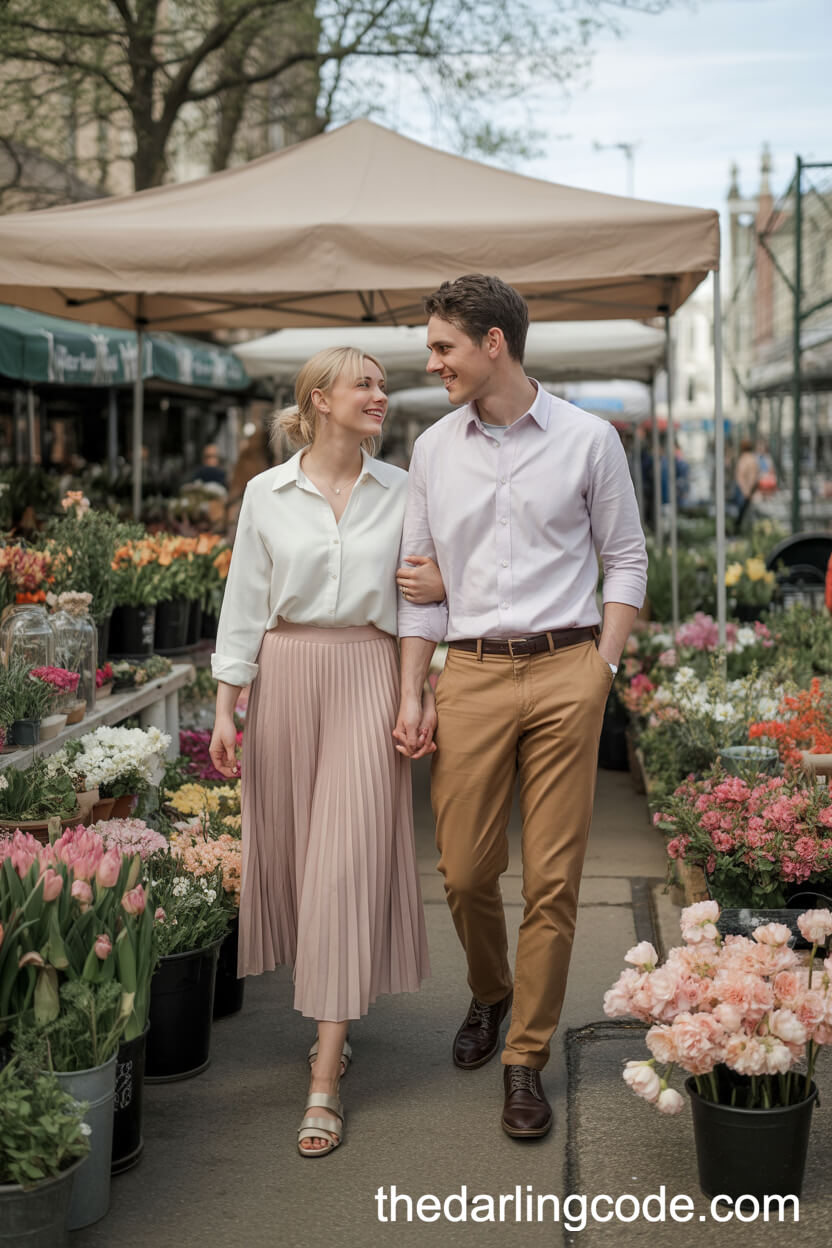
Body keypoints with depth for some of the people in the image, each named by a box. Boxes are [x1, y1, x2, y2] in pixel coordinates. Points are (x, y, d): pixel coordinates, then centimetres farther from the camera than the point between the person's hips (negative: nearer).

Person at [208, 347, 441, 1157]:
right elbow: (244, 605, 4)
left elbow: (430, 587, 16)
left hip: (368, 678, -1)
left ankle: (324, 1079, -7)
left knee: (349, 863, -7)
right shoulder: (266, 494, 3)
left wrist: (443, 586, -6)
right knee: (290, 848, 7)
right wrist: (225, 707, 0)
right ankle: (328, 1018, 32)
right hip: (287, 674, 1)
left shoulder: (402, 492, 5)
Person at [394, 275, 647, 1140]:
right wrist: (410, 696, 6)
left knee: (552, 879, 0)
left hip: (564, 672, -2)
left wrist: (603, 667, -3)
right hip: (470, 676, 2)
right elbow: (419, 577, 11)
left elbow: (626, 560, 6)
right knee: (465, 872, 4)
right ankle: (489, 995, 35)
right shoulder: (433, 450, 9)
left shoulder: (588, 440, 2)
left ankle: (526, 1061, 13)